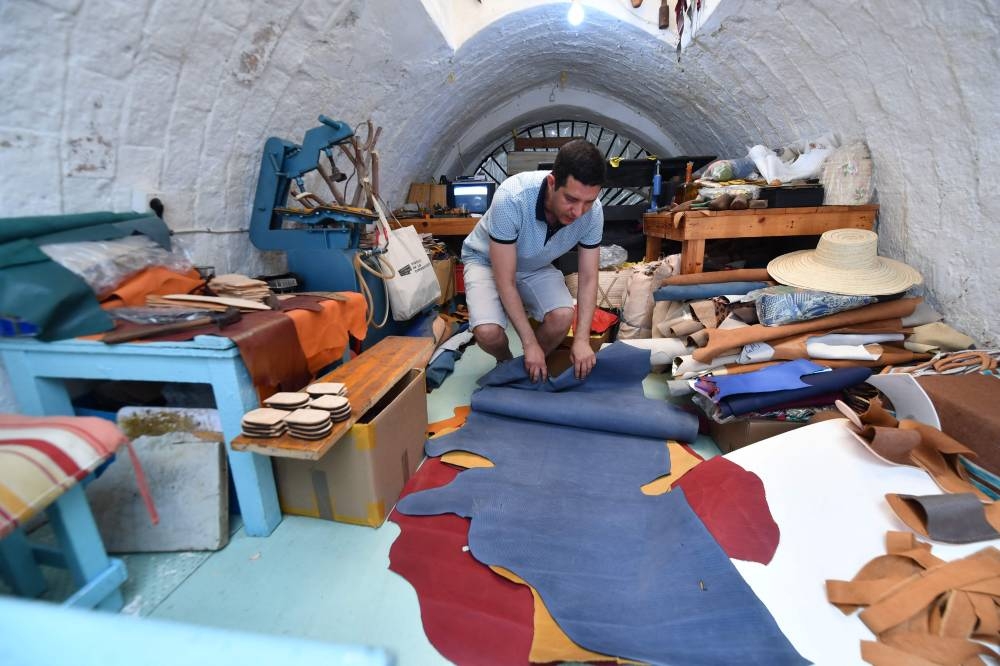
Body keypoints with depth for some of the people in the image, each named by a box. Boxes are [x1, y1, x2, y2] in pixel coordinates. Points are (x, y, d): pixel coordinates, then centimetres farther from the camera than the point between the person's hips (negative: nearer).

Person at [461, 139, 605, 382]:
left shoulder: (593, 212, -24)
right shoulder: (511, 198, -37)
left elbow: (588, 279, -14)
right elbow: (505, 282, -30)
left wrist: (582, 339, -24)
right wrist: (530, 343, -29)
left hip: (537, 266, 3)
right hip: (487, 261, -3)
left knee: (563, 316, -25)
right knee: (488, 331, -28)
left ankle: (532, 369, 6)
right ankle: (506, 362, 10)